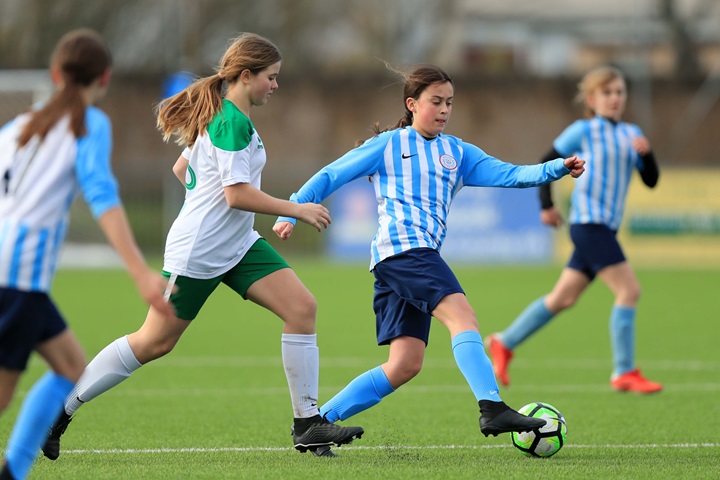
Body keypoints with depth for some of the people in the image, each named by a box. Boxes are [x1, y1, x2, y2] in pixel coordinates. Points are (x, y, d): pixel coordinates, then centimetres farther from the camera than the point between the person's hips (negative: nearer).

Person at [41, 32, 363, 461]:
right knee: (155, 342, 0)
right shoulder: (233, 121, -18)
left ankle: (308, 424, -5)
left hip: (237, 245, 10)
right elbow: (237, 193, -24)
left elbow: (182, 168, 24)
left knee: (302, 307, -6)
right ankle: (60, 408, 13)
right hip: (198, 250, -10)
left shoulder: (221, 117, 13)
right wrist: (297, 210, -16)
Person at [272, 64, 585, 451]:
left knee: (406, 364, 0)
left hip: (422, 255, 7)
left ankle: (317, 420, 6)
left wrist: (558, 169, -3)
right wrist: (291, 213, 4)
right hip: (401, 247, -7)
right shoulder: (388, 145, 8)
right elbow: (330, 176, 11)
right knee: (461, 314, -25)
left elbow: (509, 175, 11)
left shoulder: (457, 153, 22)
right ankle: (492, 410, -38)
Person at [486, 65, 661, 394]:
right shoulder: (583, 131, -2)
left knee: (563, 299, 13)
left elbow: (651, 180, 10)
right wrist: (547, 205, 0)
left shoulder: (631, 134, 15)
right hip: (589, 223, -7)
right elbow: (547, 163, 5)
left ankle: (504, 343, 26)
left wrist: (646, 153, -8)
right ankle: (624, 373, -10)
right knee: (629, 291, -14)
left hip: (605, 229, 7)